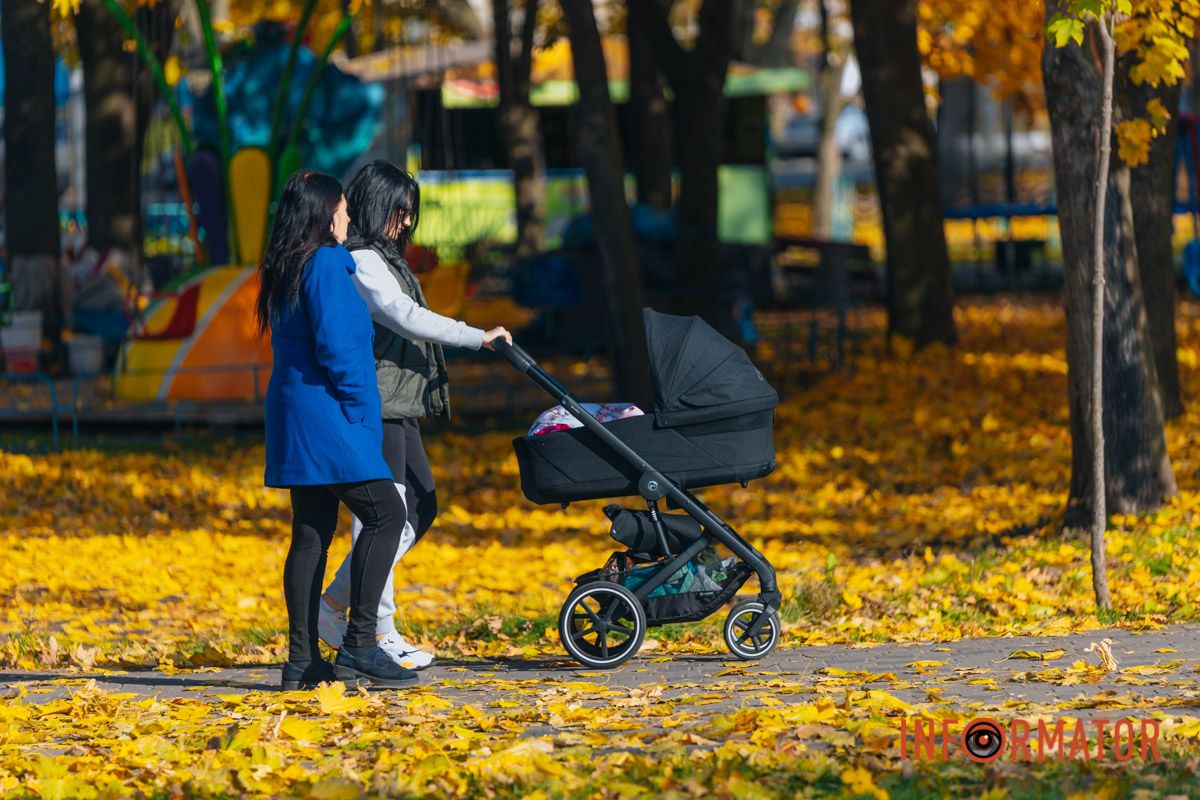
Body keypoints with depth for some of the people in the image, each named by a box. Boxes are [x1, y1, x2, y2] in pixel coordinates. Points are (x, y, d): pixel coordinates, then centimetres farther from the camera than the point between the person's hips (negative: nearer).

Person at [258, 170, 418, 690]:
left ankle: (302, 661, 7)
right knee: (385, 512, -7)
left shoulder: (284, 271, 16)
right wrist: (361, 413, -12)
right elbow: (335, 346, -18)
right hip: (326, 414, -9)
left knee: (312, 534, 8)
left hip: (295, 413, 9)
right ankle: (359, 645, -13)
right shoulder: (326, 264, -11)